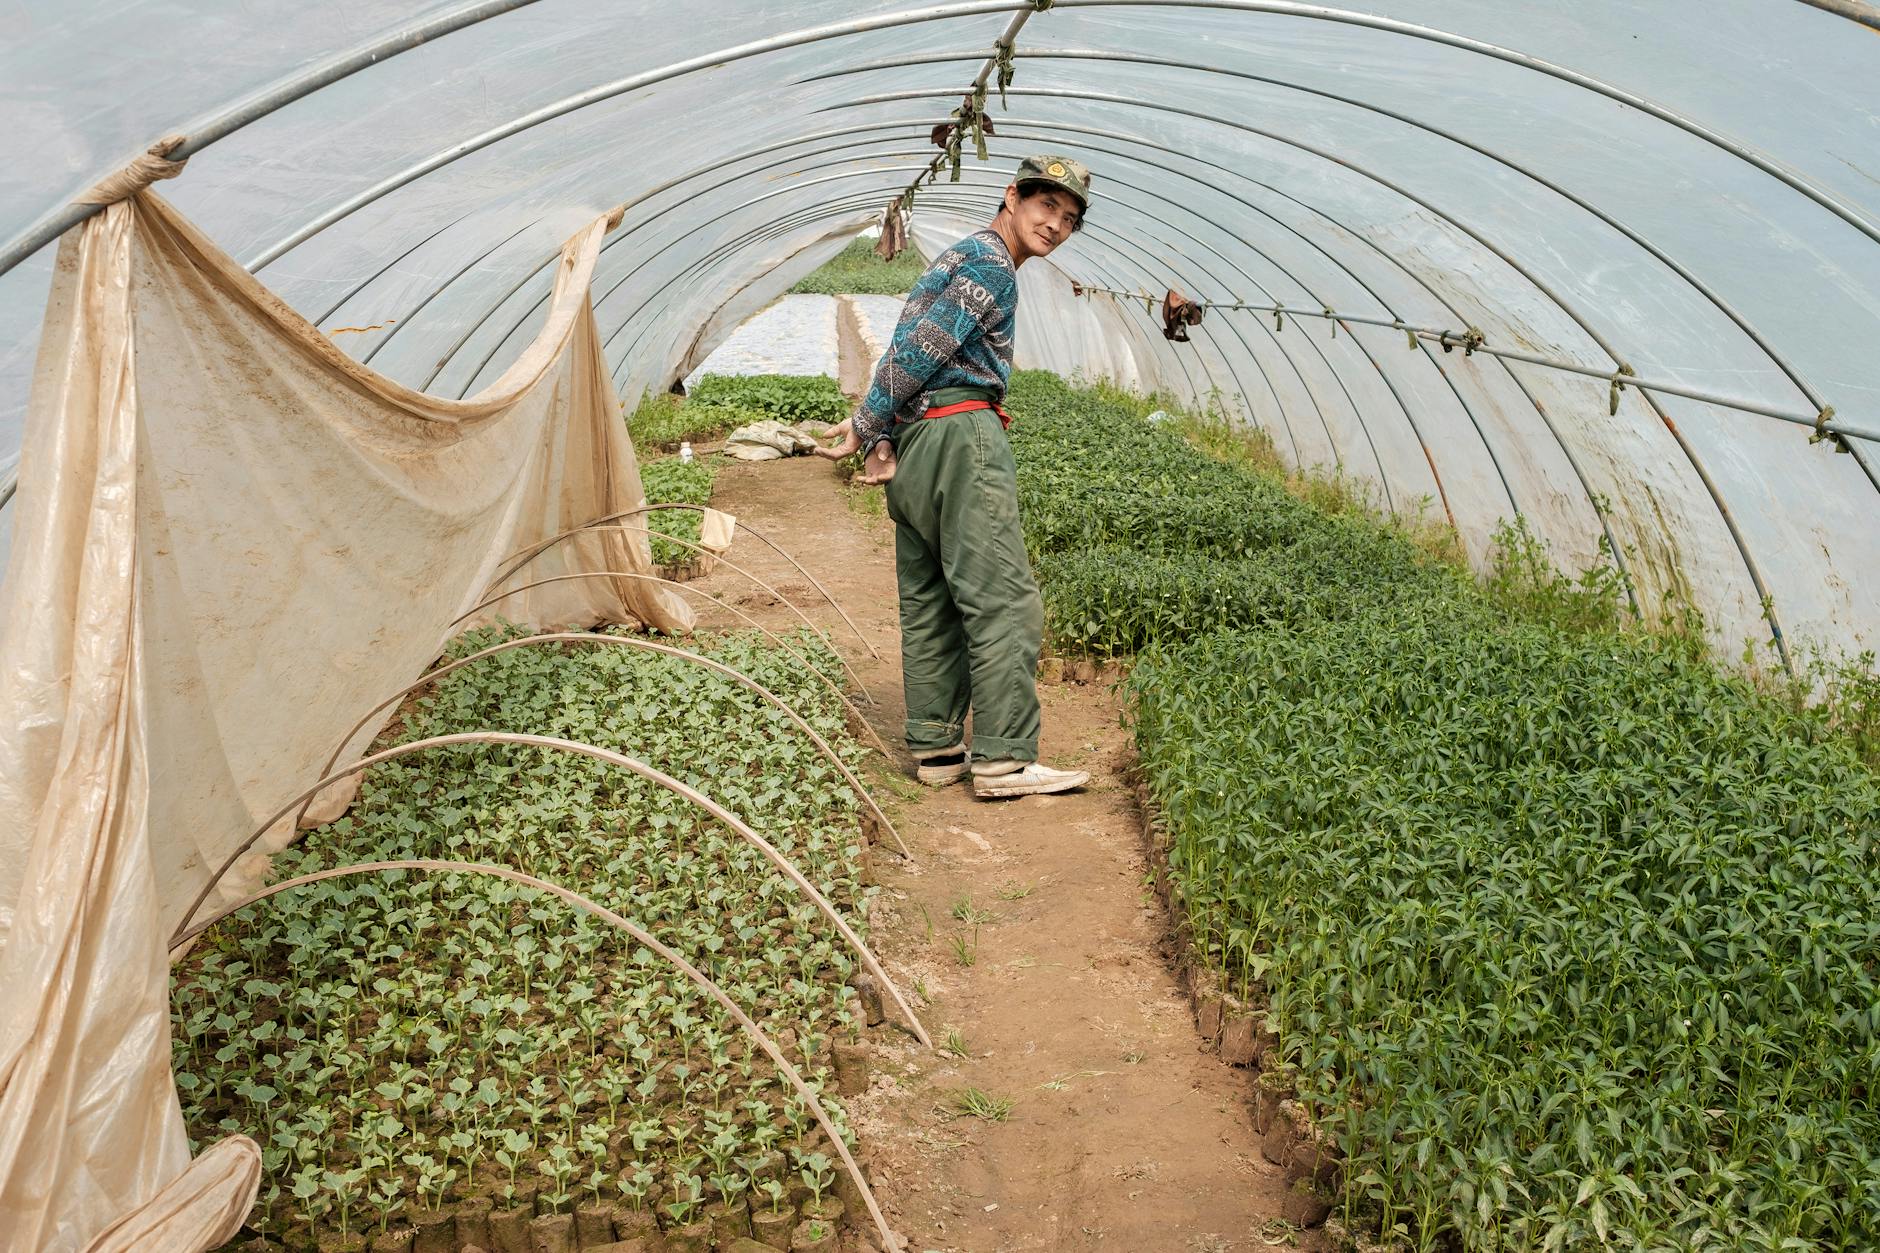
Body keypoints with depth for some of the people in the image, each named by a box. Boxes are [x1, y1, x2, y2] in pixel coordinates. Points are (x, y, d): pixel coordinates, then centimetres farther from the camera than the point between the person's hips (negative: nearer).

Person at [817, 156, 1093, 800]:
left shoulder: (954, 257, 26)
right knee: (1003, 601, -9)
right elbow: (919, 350, -13)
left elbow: (905, 352, 16)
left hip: (912, 438, 10)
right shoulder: (990, 262, -6)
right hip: (959, 433, -10)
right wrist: (864, 425, -3)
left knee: (928, 602, 10)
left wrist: (879, 438, 5)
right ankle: (1004, 759, -10)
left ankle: (937, 747, 14)